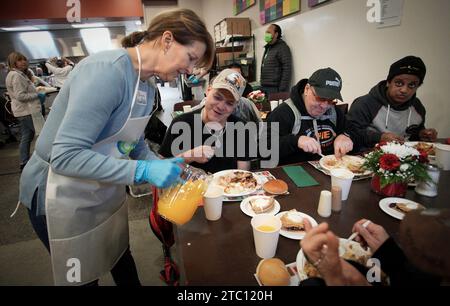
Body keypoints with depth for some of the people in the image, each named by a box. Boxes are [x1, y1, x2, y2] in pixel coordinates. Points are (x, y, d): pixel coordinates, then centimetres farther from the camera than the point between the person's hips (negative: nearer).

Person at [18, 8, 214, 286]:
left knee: (121, 258, 26)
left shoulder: (147, 85, -2)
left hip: (105, 189, 8)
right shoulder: (107, 70, -29)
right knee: (83, 277, 17)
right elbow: (66, 155, -31)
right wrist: (143, 171, -33)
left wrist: (161, 167, -7)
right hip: (63, 197, -7)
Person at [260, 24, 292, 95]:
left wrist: (282, 90, -20)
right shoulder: (267, 48, 19)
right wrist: (262, 86, 16)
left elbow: (287, 70, -14)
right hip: (264, 87, 8)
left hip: (274, 89, -7)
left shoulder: (282, 47, -7)